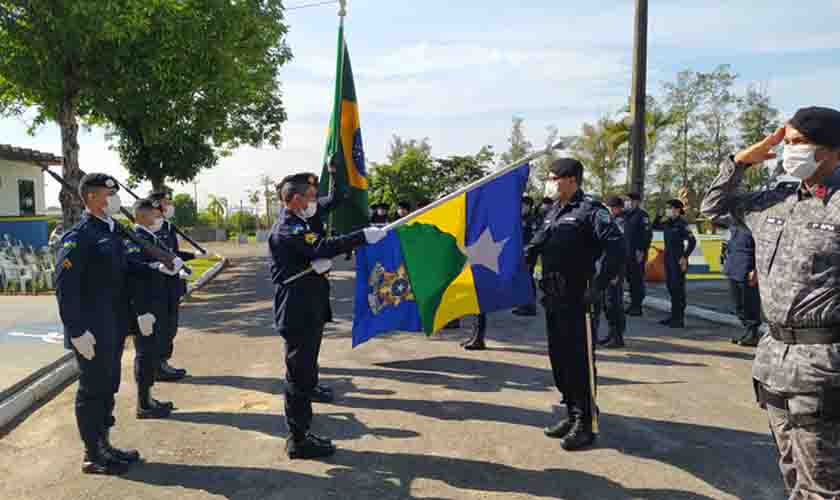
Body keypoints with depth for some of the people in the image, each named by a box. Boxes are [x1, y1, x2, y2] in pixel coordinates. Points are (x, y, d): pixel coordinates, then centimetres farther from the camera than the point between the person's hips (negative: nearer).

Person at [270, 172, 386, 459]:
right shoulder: (288, 229, -15)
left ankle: (299, 434, 26)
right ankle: (299, 441, 6)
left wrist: (323, 263, -10)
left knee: (304, 373, 16)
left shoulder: (297, 225, 18)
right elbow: (323, 247, -28)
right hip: (298, 315, -11)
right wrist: (363, 236, -28)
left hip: (307, 313, 11)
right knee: (300, 375, -4)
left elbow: (317, 254, 13)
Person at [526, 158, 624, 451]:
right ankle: (573, 414, 27)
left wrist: (596, 287, -23)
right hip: (553, 299, 9)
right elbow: (536, 245, 26)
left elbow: (615, 247, -21)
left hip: (576, 300, -8)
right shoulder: (553, 211, 16)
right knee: (559, 359, 14)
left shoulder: (590, 210, -10)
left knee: (579, 361, -2)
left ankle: (585, 424, 10)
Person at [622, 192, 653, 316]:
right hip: (628, 253, 8)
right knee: (630, 278, 12)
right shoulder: (626, 215, 15)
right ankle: (633, 304, 20)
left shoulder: (642, 215, -10)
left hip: (638, 253, -8)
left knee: (638, 279, -5)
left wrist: (642, 250, -19)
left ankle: (638, 307, 0)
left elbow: (648, 234, -15)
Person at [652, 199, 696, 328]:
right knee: (671, 287, 14)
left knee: (678, 288, -3)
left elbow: (692, 241, -19)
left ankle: (680, 319, 4)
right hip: (668, 259, 8)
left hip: (678, 260, -8)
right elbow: (655, 225, 24)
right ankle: (674, 315, 25)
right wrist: (659, 214, 9)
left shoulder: (682, 224, -14)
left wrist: (685, 257, -20)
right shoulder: (667, 223, 9)